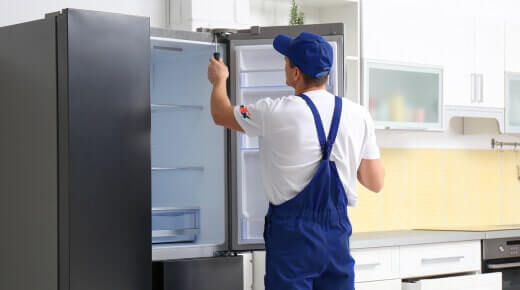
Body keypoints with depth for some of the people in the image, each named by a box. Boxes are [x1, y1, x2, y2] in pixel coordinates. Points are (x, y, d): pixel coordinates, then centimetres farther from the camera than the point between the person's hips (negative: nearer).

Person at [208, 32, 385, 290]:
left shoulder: (276, 113, -11)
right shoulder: (358, 115, 1)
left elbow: (221, 115, 9)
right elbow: (376, 183, 7)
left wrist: (219, 81, 29)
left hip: (292, 233, -4)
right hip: (337, 231, 4)